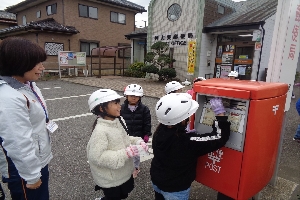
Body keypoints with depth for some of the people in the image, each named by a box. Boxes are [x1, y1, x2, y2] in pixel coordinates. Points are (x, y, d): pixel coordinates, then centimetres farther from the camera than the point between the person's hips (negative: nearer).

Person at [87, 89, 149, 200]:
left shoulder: (119, 121, -5)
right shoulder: (100, 130, -30)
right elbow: (97, 157, -31)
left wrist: (137, 141, -11)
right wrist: (126, 153, -32)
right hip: (110, 180, -7)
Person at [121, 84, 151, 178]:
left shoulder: (144, 109, -11)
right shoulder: (122, 108, -8)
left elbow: (147, 123, -6)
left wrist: (146, 135, -6)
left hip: (138, 136, -1)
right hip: (125, 136, 1)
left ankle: (135, 168, 39)